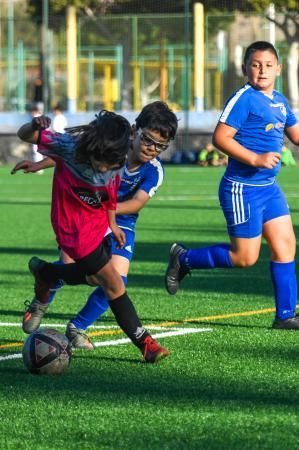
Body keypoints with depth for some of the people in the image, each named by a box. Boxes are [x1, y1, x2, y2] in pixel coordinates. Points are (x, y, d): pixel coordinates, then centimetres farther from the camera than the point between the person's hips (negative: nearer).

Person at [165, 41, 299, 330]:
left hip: (268, 187, 8)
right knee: (245, 257, -3)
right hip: (242, 188, -8)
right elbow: (220, 137, -19)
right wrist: (255, 158, -25)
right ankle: (183, 258, 17)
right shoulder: (244, 99, -13)